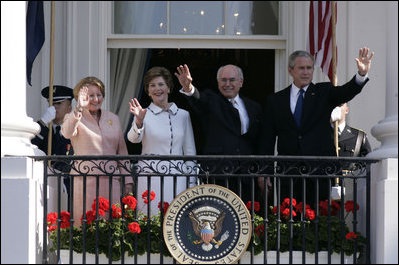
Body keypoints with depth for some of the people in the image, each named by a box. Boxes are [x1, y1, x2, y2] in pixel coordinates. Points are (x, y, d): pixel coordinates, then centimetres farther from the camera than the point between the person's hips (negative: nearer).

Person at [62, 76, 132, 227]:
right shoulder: (74, 117, 4)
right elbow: (67, 133, -19)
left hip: (111, 180, 3)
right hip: (85, 179, -3)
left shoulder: (113, 119, 17)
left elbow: (122, 151, 19)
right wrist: (79, 108, -31)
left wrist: (128, 180, 12)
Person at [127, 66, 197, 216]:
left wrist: (192, 184, 8)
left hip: (178, 178, 2)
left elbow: (190, 151, 13)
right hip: (150, 179, -2)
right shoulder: (144, 114, 4)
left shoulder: (183, 115, 11)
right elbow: (133, 138, -15)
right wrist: (139, 122, -36)